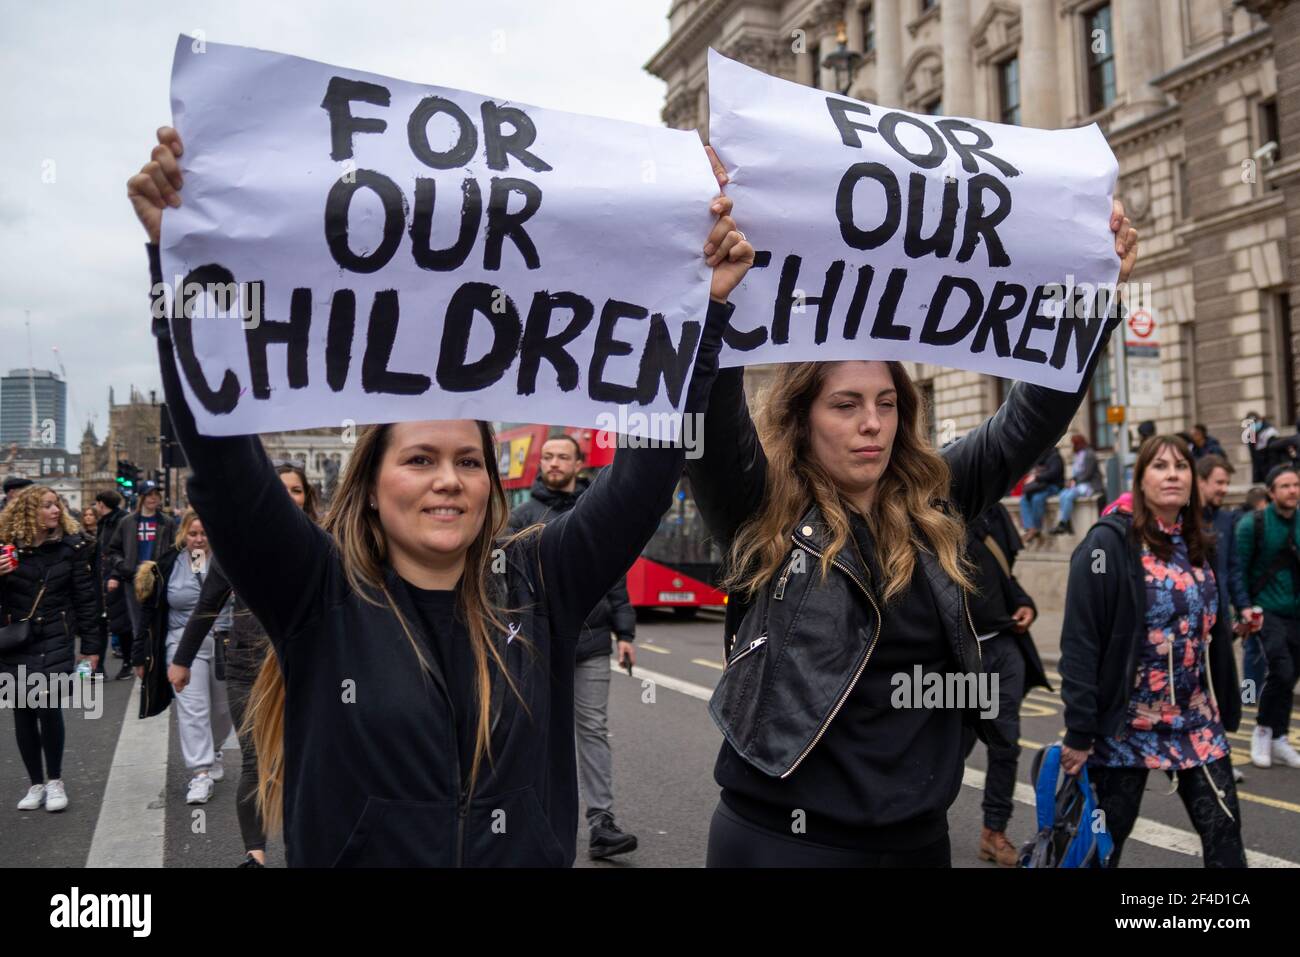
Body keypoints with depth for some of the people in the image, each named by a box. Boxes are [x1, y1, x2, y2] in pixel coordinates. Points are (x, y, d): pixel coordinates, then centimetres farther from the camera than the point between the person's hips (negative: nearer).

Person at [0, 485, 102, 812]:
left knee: (48, 706, -12)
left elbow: (86, 597, 0)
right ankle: (36, 784, 21)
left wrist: (91, 646, -1)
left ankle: (55, 781, 5)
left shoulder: (71, 545, -2)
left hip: (55, 641, -2)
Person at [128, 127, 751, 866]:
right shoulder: (321, 597, -11)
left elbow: (651, 459, -11)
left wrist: (707, 307, -18)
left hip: (532, 857, 2)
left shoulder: (540, 586, -7)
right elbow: (220, 453, -21)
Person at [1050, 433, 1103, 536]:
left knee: (1069, 496, -28)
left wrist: (1074, 481, -13)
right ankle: (1067, 524, -24)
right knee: (1063, 494, -17)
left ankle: (1062, 524, -25)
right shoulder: (1079, 455, 19)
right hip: (1079, 484, 8)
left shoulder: (1089, 454, -9)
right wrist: (1071, 480, 1)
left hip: (1090, 485, -8)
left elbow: (1087, 473, -16)